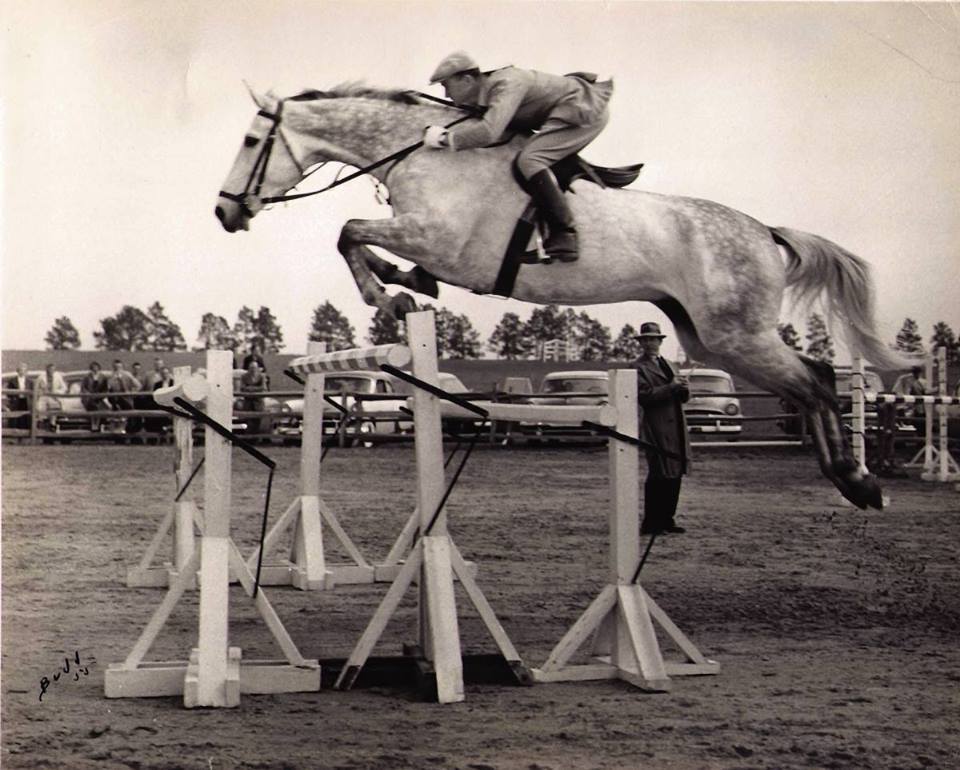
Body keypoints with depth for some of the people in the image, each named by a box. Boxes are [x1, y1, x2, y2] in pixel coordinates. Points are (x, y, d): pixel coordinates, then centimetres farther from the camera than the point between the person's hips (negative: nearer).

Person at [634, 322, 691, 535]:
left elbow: (683, 397, 20)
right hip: (657, 429, -8)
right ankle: (651, 524, -3)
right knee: (659, 477, -9)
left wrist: (683, 389, -3)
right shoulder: (639, 368, -3)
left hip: (676, 428, 8)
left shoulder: (666, 364, 21)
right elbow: (644, 396, -17)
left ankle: (667, 520, 18)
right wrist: (670, 388, -18)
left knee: (675, 475, 9)